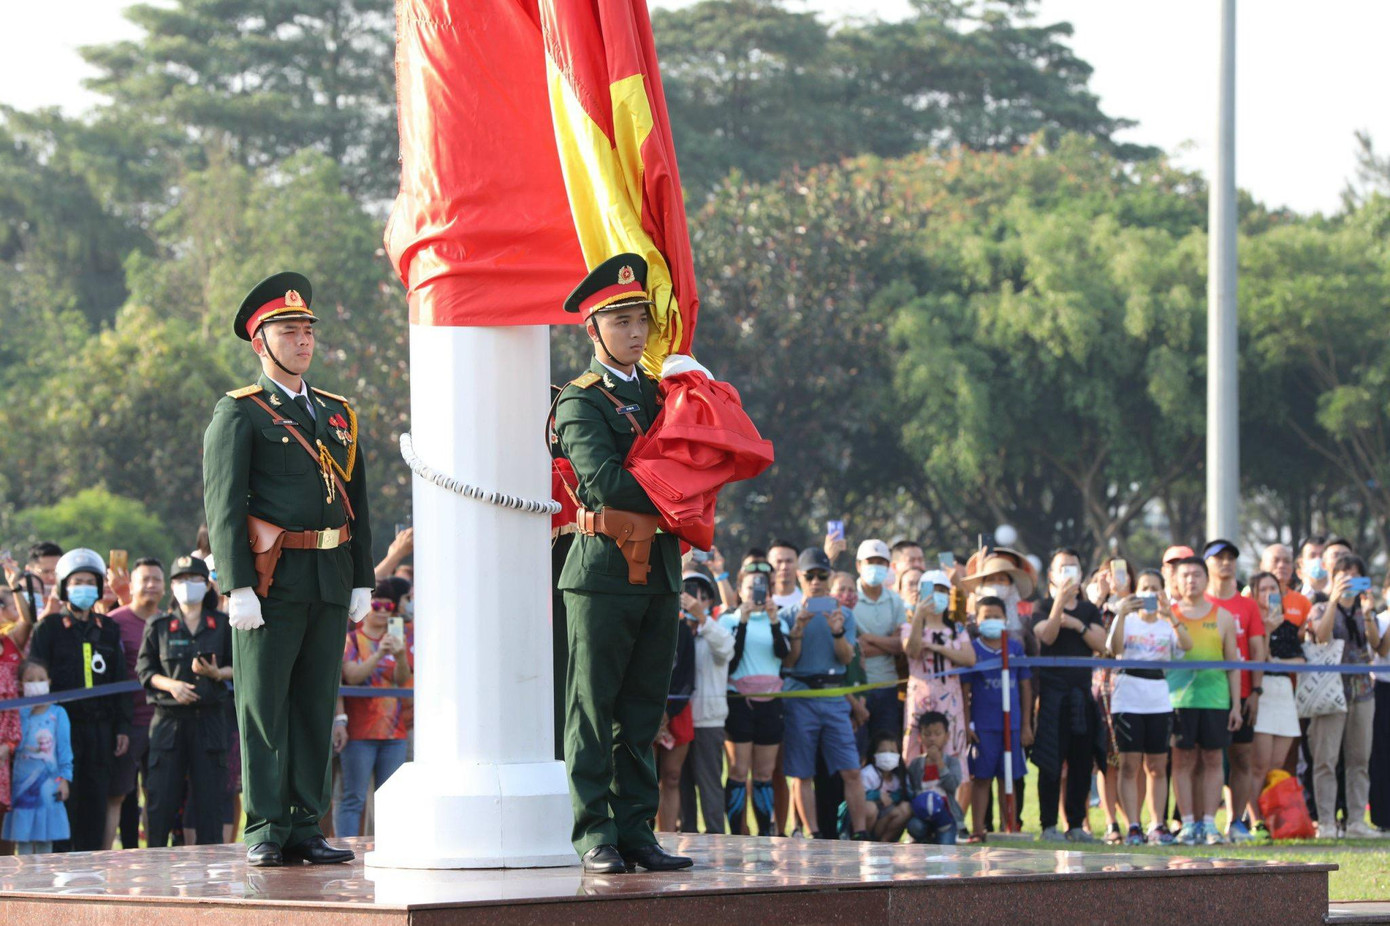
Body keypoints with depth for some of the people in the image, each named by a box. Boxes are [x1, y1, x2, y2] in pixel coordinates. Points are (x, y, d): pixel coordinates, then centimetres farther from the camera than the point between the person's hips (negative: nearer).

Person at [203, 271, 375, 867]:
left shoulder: (337, 415, 18)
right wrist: (238, 587, -14)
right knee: (263, 706, -3)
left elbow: (358, 503, 19)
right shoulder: (240, 414, 0)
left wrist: (363, 581, 12)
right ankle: (265, 833, 0)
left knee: (316, 706, 7)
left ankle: (307, 828, 11)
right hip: (272, 581, -5)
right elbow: (223, 506, -6)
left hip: (331, 581, 5)